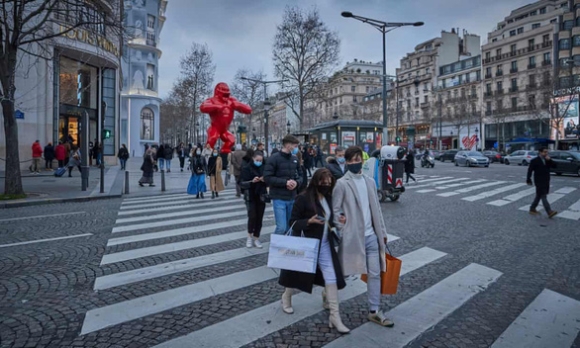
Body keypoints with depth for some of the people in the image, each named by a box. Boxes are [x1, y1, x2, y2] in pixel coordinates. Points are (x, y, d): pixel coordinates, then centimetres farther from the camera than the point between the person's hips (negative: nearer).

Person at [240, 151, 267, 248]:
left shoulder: (264, 167, 5)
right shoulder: (246, 167, -5)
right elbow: (242, 183, -11)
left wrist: (265, 180, -15)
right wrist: (252, 181, -27)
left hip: (261, 196, 3)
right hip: (251, 196, -3)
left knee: (259, 218, 3)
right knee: (252, 216, -11)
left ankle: (256, 238, 17)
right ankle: (249, 236, 13)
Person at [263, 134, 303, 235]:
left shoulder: (295, 159, 8)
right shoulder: (274, 158, -9)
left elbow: (300, 175, 16)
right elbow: (267, 178, -13)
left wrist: (297, 182, -7)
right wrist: (285, 182, -19)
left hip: (292, 198, 6)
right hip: (279, 199, -6)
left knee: (290, 227, 14)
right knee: (281, 227, -8)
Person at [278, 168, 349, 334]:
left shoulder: (329, 198, 3)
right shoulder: (303, 198, -17)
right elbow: (293, 223, -14)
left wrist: (339, 220, -4)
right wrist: (309, 221, -29)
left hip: (325, 245, 5)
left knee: (332, 278, -2)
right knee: (298, 274, 15)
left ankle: (334, 316, 7)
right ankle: (286, 297, 45)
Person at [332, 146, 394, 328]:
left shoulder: (370, 182, 8)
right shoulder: (342, 183, -9)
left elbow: (376, 209, 12)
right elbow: (335, 210, -9)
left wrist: (382, 231, 12)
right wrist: (343, 230, -13)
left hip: (371, 236, 5)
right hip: (352, 237, -5)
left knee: (375, 273, 9)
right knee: (342, 273, 9)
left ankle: (374, 311, 21)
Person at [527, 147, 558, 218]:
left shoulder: (547, 160, 11)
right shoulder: (535, 161, -9)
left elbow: (554, 166, 1)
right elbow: (530, 170, -9)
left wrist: (549, 160, -13)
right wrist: (528, 180, -9)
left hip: (546, 181, 7)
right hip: (539, 182, -7)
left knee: (539, 196, 14)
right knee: (543, 197, -10)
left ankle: (532, 209, 25)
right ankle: (549, 212, -16)